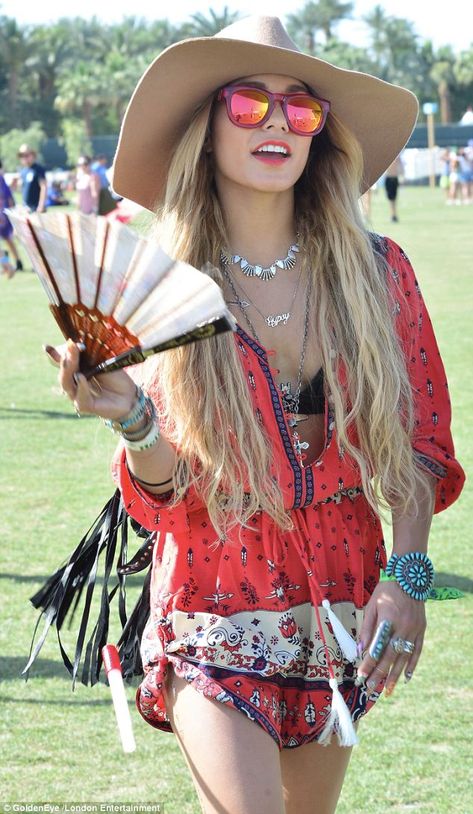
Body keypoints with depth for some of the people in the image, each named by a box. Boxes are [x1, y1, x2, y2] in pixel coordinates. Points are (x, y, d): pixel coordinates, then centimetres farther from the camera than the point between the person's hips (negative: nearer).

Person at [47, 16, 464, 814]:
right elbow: (164, 493, -7)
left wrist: (407, 576, -7)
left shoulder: (374, 270, -1)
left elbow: (419, 443, 4)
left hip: (340, 610, 3)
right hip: (213, 611, -2)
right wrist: (133, 420, -27)